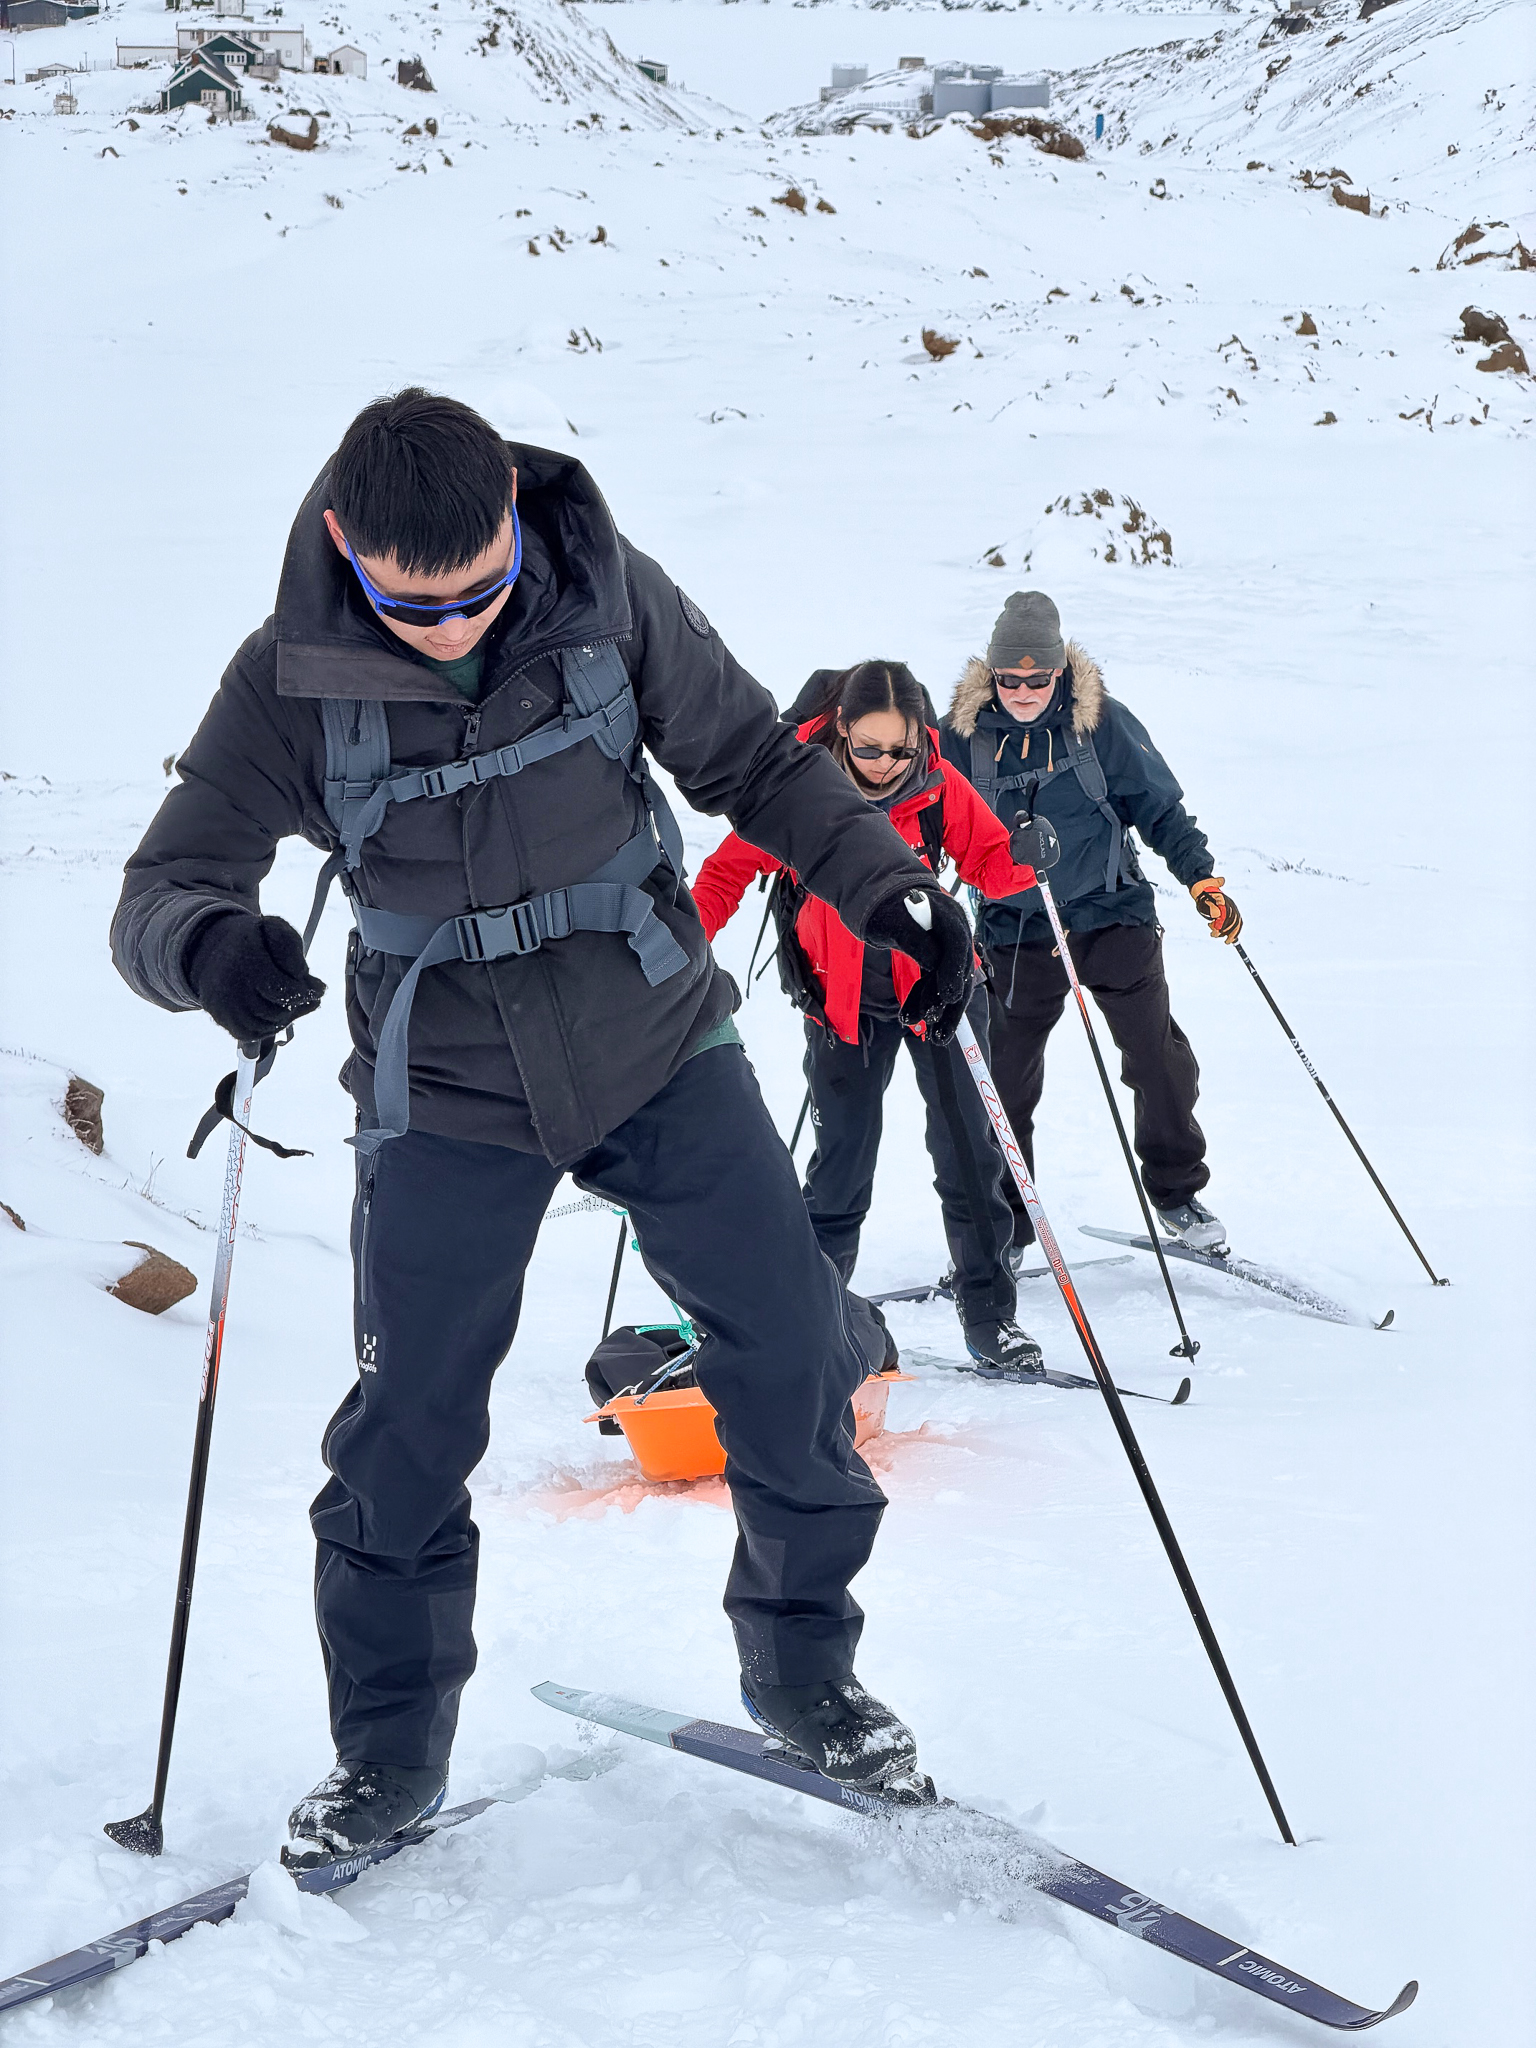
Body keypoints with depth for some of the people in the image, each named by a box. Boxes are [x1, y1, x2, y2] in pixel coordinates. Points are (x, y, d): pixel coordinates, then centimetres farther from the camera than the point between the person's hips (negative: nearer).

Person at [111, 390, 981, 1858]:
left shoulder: (607, 594, -12)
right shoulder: (289, 681, -15)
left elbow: (755, 763, -1)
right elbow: (160, 891, -13)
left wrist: (886, 885, -14)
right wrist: (207, 946, -37)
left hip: (658, 1046, 1)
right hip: (448, 1098, -1)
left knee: (796, 1363, 2)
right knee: (404, 1436, 3)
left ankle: (804, 1674, 25)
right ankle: (388, 1758, 25)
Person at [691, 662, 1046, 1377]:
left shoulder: (939, 785, -9)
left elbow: (991, 864, -4)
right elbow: (731, 867, -4)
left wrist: (1026, 858, -27)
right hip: (843, 999, -1)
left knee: (969, 1150, 0)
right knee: (841, 1161, 5)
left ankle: (988, 1314, 10)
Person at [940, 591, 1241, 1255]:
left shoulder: (1101, 721, -6)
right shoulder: (961, 734, -5)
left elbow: (1159, 806, 2)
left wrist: (1201, 876, -5)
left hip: (1111, 915, -1)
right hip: (1016, 932, 1)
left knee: (1158, 1056, -3)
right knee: (1007, 1077, 5)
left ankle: (1176, 1191, 19)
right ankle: (1004, 1224, 19)